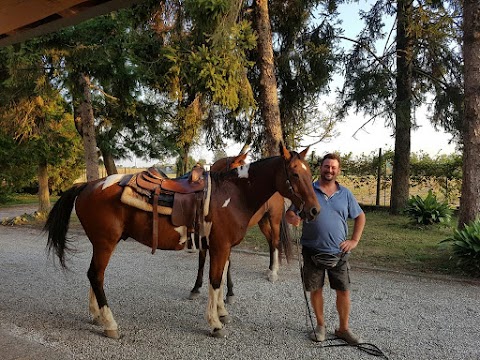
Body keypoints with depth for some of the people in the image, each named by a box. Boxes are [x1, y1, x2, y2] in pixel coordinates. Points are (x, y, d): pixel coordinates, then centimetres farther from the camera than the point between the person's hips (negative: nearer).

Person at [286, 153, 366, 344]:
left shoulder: (346, 194, 5)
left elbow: (360, 216, 15)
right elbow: (289, 213, -1)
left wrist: (355, 240, 5)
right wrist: (293, 219, -26)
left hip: (338, 253, 2)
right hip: (312, 252, -1)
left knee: (344, 291, 6)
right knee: (316, 290, 10)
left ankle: (343, 329, 25)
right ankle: (320, 325, 30)